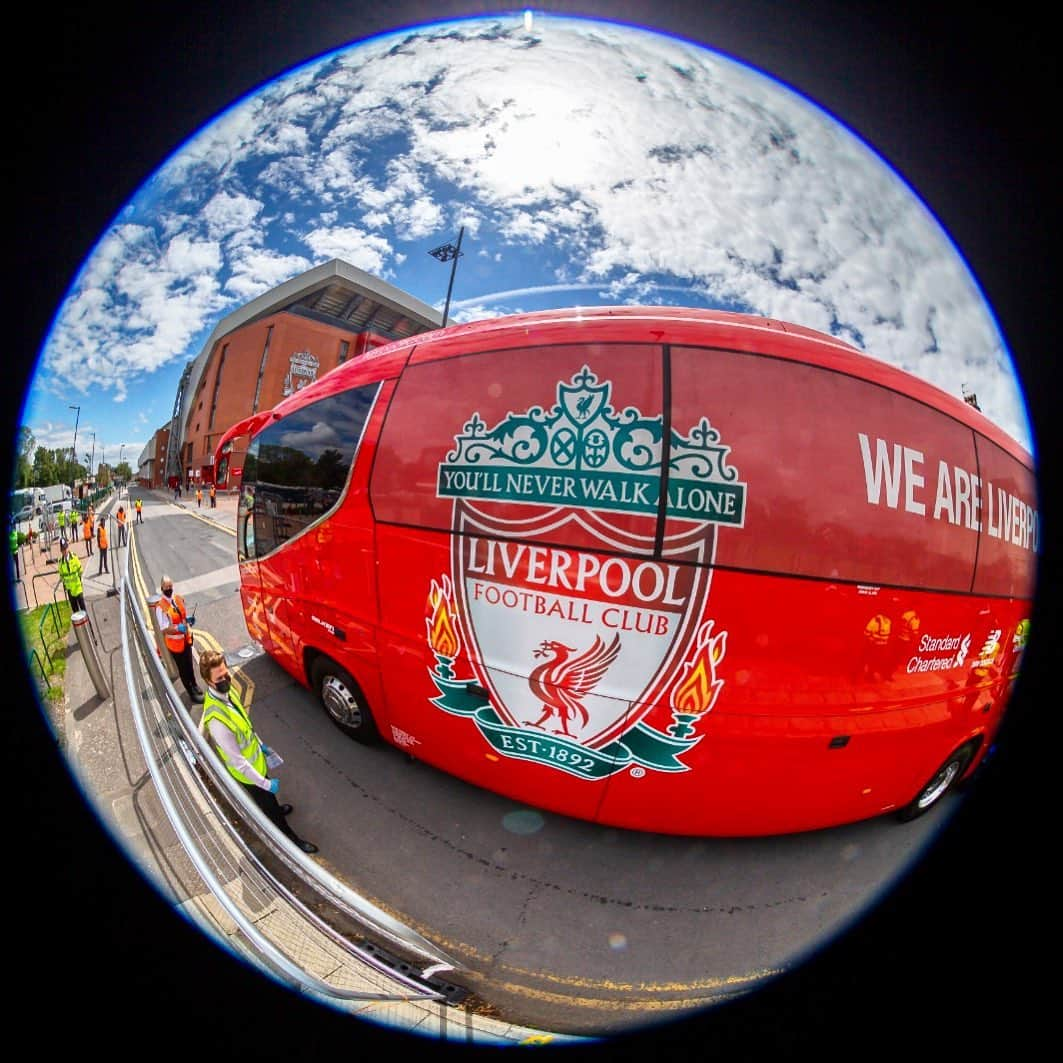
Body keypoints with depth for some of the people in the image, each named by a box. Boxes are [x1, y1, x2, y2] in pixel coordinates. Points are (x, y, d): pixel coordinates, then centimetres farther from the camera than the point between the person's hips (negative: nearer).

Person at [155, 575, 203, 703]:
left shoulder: (179, 599, -4)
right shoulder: (161, 607, -23)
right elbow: (164, 629, -23)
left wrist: (189, 619, -11)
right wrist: (177, 628, -40)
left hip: (186, 638, 6)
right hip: (174, 642, -5)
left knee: (189, 664, 24)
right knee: (182, 668, 10)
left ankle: (194, 685, 46)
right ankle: (191, 692, 26)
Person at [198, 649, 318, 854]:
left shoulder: (224, 691, -15)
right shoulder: (216, 720, -41)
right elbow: (237, 761, -32)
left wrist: (260, 743, 16)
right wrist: (265, 783, -22)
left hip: (254, 755, 7)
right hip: (247, 770, -7)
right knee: (266, 799, 17)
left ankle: (275, 809, 64)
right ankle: (291, 838, 40)